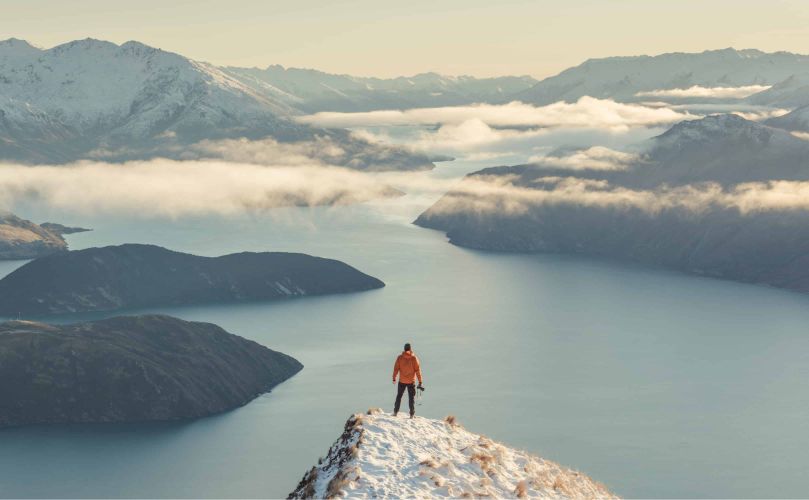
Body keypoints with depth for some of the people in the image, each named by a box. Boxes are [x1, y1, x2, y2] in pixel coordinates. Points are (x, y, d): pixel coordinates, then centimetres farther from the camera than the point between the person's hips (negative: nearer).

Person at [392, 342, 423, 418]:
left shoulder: (400, 357, -5)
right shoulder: (414, 358, -9)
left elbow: (396, 369, -3)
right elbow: (418, 370, -8)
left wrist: (394, 378, 8)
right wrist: (420, 381, -4)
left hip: (402, 381, 1)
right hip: (411, 381, -1)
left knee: (399, 396, 16)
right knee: (411, 398, 8)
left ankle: (395, 412, 16)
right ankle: (412, 414, 6)